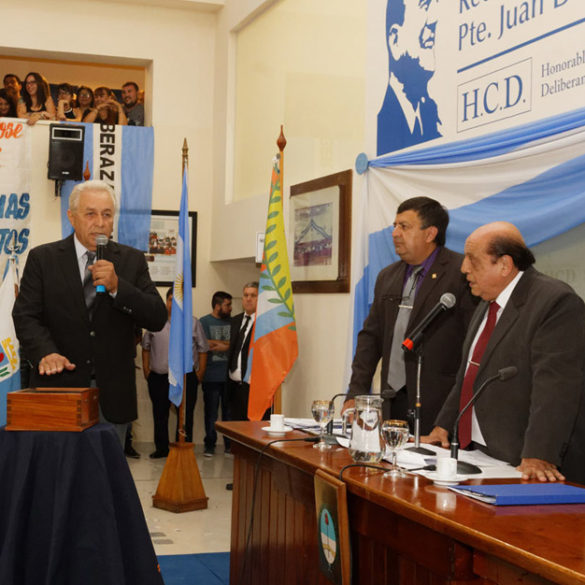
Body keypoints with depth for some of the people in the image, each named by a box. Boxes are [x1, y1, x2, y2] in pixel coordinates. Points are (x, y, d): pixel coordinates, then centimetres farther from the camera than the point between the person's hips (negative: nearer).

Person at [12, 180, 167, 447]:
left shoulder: (132, 260, 8)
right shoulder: (42, 258, 5)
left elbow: (157, 319, 0)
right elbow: (25, 316, -2)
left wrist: (117, 286, -15)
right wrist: (46, 353, -22)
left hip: (112, 394, 1)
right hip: (59, 386, -1)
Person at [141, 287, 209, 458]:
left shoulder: (193, 323, 6)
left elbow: (202, 349, 7)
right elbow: (146, 346, 14)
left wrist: (200, 372, 1)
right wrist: (146, 368, 8)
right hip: (158, 377, 2)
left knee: (185, 415, -1)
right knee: (160, 415, 8)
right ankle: (161, 448, 18)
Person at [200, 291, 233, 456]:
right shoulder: (204, 322, 2)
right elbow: (205, 345, -11)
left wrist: (219, 345, -9)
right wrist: (228, 344, -5)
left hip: (230, 375, 3)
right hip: (212, 376, -3)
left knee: (229, 411, 5)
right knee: (211, 412, 3)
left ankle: (230, 444, 14)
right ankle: (210, 444, 12)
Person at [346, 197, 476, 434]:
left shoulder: (461, 274, -7)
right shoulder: (388, 277, 16)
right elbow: (371, 337, 18)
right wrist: (356, 393, 9)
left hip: (437, 405, -6)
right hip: (392, 402, 6)